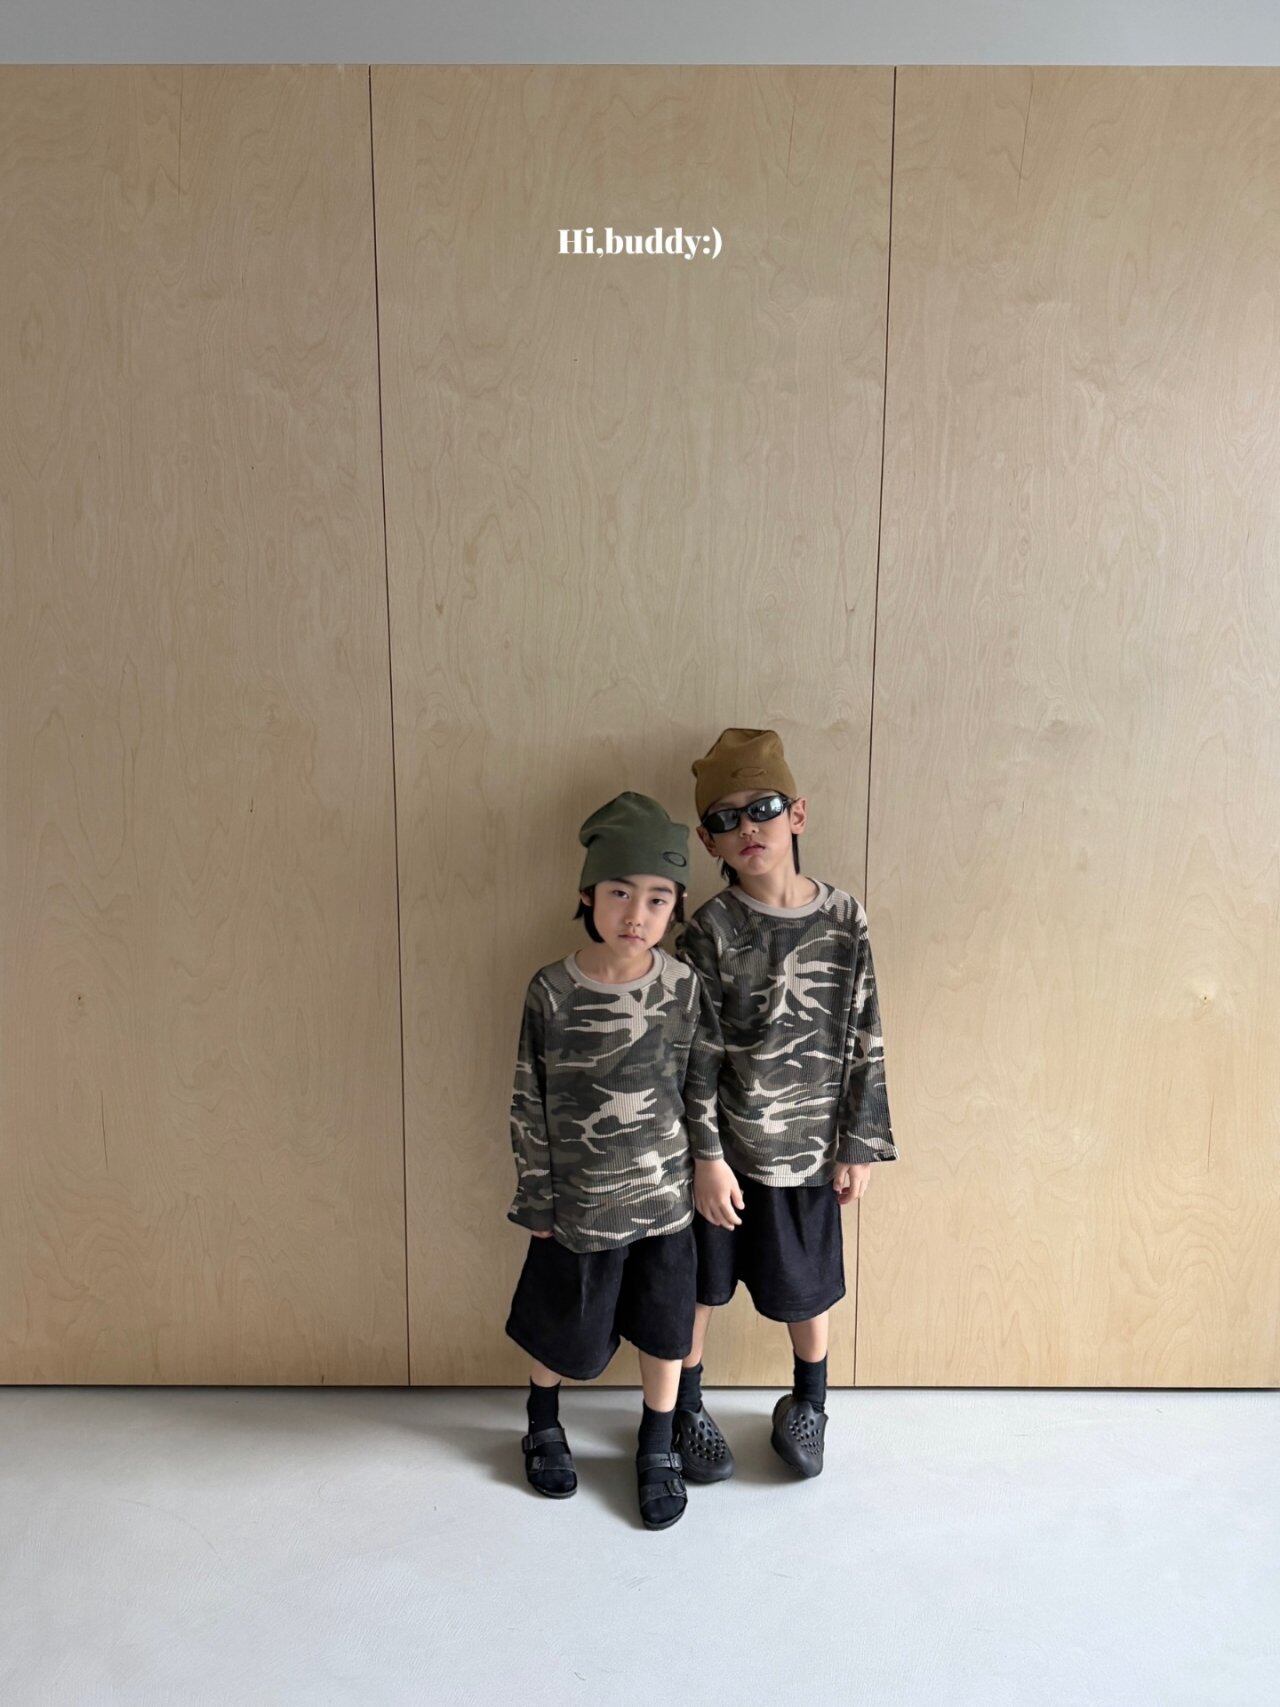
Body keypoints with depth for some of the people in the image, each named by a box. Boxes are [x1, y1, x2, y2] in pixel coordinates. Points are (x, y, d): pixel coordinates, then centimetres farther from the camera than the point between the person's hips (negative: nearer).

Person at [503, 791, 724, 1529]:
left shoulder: (686, 986, -12)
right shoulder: (552, 992, -16)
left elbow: (705, 1090, -1)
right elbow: (530, 1105, -7)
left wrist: (710, 1167, 3)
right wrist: (536, 1201, -3)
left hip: (665, 1197, 1)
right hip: (579, 1203, -1)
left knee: (665, 1330, 17)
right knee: (563, 1335, 19)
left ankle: (658, 1448, 43)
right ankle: (543, 1425, 49)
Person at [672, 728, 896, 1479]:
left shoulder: (844, 918, -7)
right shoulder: (710, 930, -13)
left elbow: (864, 1039, -2)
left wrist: (859, 1144, 0)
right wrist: (706, 1158, -13)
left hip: (808, 1145, 2)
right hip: (722, 1145, -1)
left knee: (808, 1286, 18)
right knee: (701, 1284, 14)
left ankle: (809, 1403, 46)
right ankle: (686, 1404, 40)